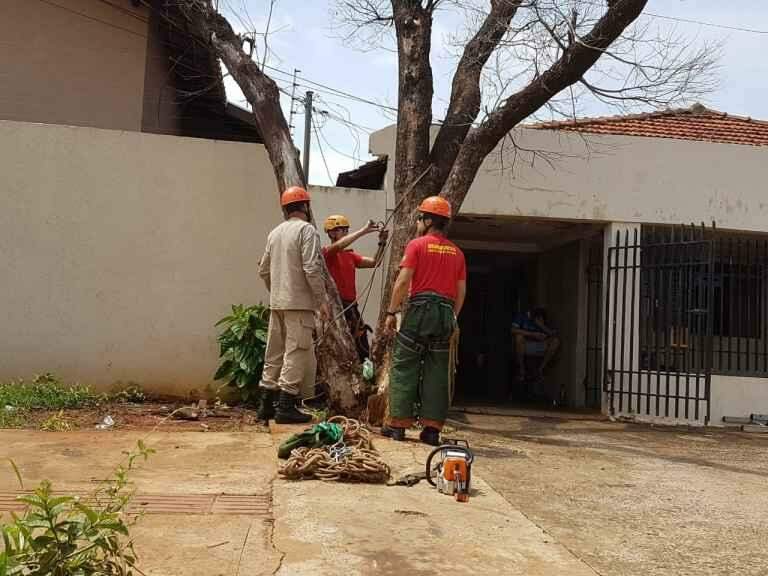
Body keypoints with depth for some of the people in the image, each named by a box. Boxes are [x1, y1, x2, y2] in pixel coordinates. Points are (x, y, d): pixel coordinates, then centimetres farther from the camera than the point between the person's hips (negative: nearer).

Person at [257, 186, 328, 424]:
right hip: (299, 303, -7)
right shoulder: (306, 229, -8)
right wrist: (321, 300, -11)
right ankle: (286, 407, -3)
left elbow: (264, 270, 17)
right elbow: (312, 268, -17)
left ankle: (266, 405, 18)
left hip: (276, 303, 8)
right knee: (296, 353, -3)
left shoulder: (275, 232, 14)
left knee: (274, 353, 13)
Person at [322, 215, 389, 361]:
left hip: (352, 306, 7)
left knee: (363, 350, 10)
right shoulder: (327, 253, -5)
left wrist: (382, 243, -5)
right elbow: (338, 246, -27)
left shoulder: (351, 255, 15)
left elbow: (374, 262, 8)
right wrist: (364, 230, -24)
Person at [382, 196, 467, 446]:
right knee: (437, 372, 7)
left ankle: (398, 423, 2)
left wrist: (391, 312, -3)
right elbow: (461, 290, 12)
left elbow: (403, 281, -9)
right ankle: (432, 428, 7)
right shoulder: (456, 252, 13)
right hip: (446, 313, 5)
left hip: (420, 308, -5)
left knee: (403, 367, 2)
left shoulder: (417, 245, -2)